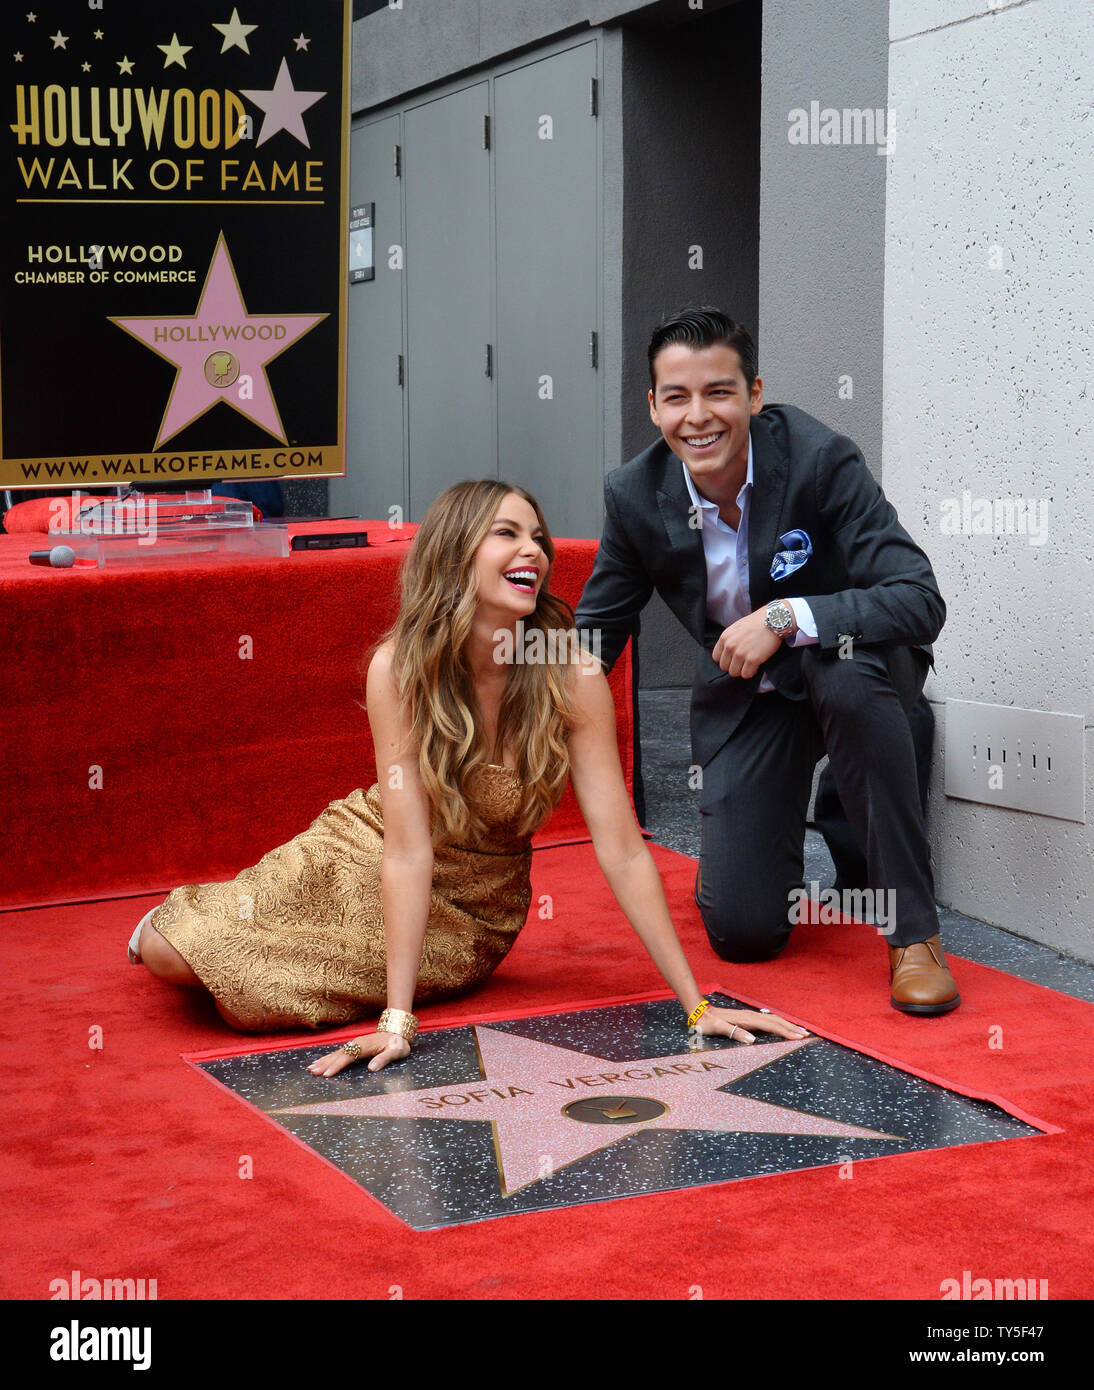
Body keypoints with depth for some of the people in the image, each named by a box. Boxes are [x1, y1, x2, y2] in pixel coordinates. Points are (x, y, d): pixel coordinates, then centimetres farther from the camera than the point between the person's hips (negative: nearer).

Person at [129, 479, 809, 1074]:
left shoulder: (573, 676, -24)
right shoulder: (400, 667, -22)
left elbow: (623, 850, -21)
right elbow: (408, 848, -25)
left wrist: (697, 1006, -24)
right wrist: (397, 1021, -32)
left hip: (469, 910, -1)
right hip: (365, 856, 1)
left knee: (256, 998, -17)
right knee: (169, 951, -12)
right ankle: (191, 915, 25)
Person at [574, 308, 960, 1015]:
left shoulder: (821, 459, -24)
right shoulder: (635, 495, -12)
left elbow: (922, 602, -30)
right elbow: (595, 636, 1)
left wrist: (785, 617, -38)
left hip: (846, 662, -2)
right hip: (742, 696, 3)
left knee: (848, 676, -41)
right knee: (742, 931, -9)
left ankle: (915, 930, -26)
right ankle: (764, 835, 30)